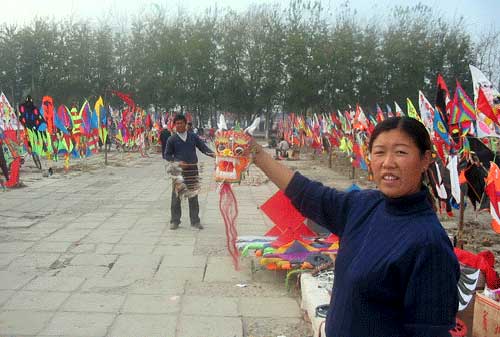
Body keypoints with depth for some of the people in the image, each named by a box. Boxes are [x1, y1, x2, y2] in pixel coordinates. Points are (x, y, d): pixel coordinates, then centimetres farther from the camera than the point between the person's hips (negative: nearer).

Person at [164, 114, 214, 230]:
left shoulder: (193, 136, 6)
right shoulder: (172, 139, 1)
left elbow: (203, 147, 4)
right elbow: (167, 155, 5)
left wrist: (212, 153, -15)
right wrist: (177, 162, -11)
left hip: (192, 169, 1)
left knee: (193, 197, 7)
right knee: (176, 196, 3)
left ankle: (195, 221, 16)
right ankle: (175, 221, 16)